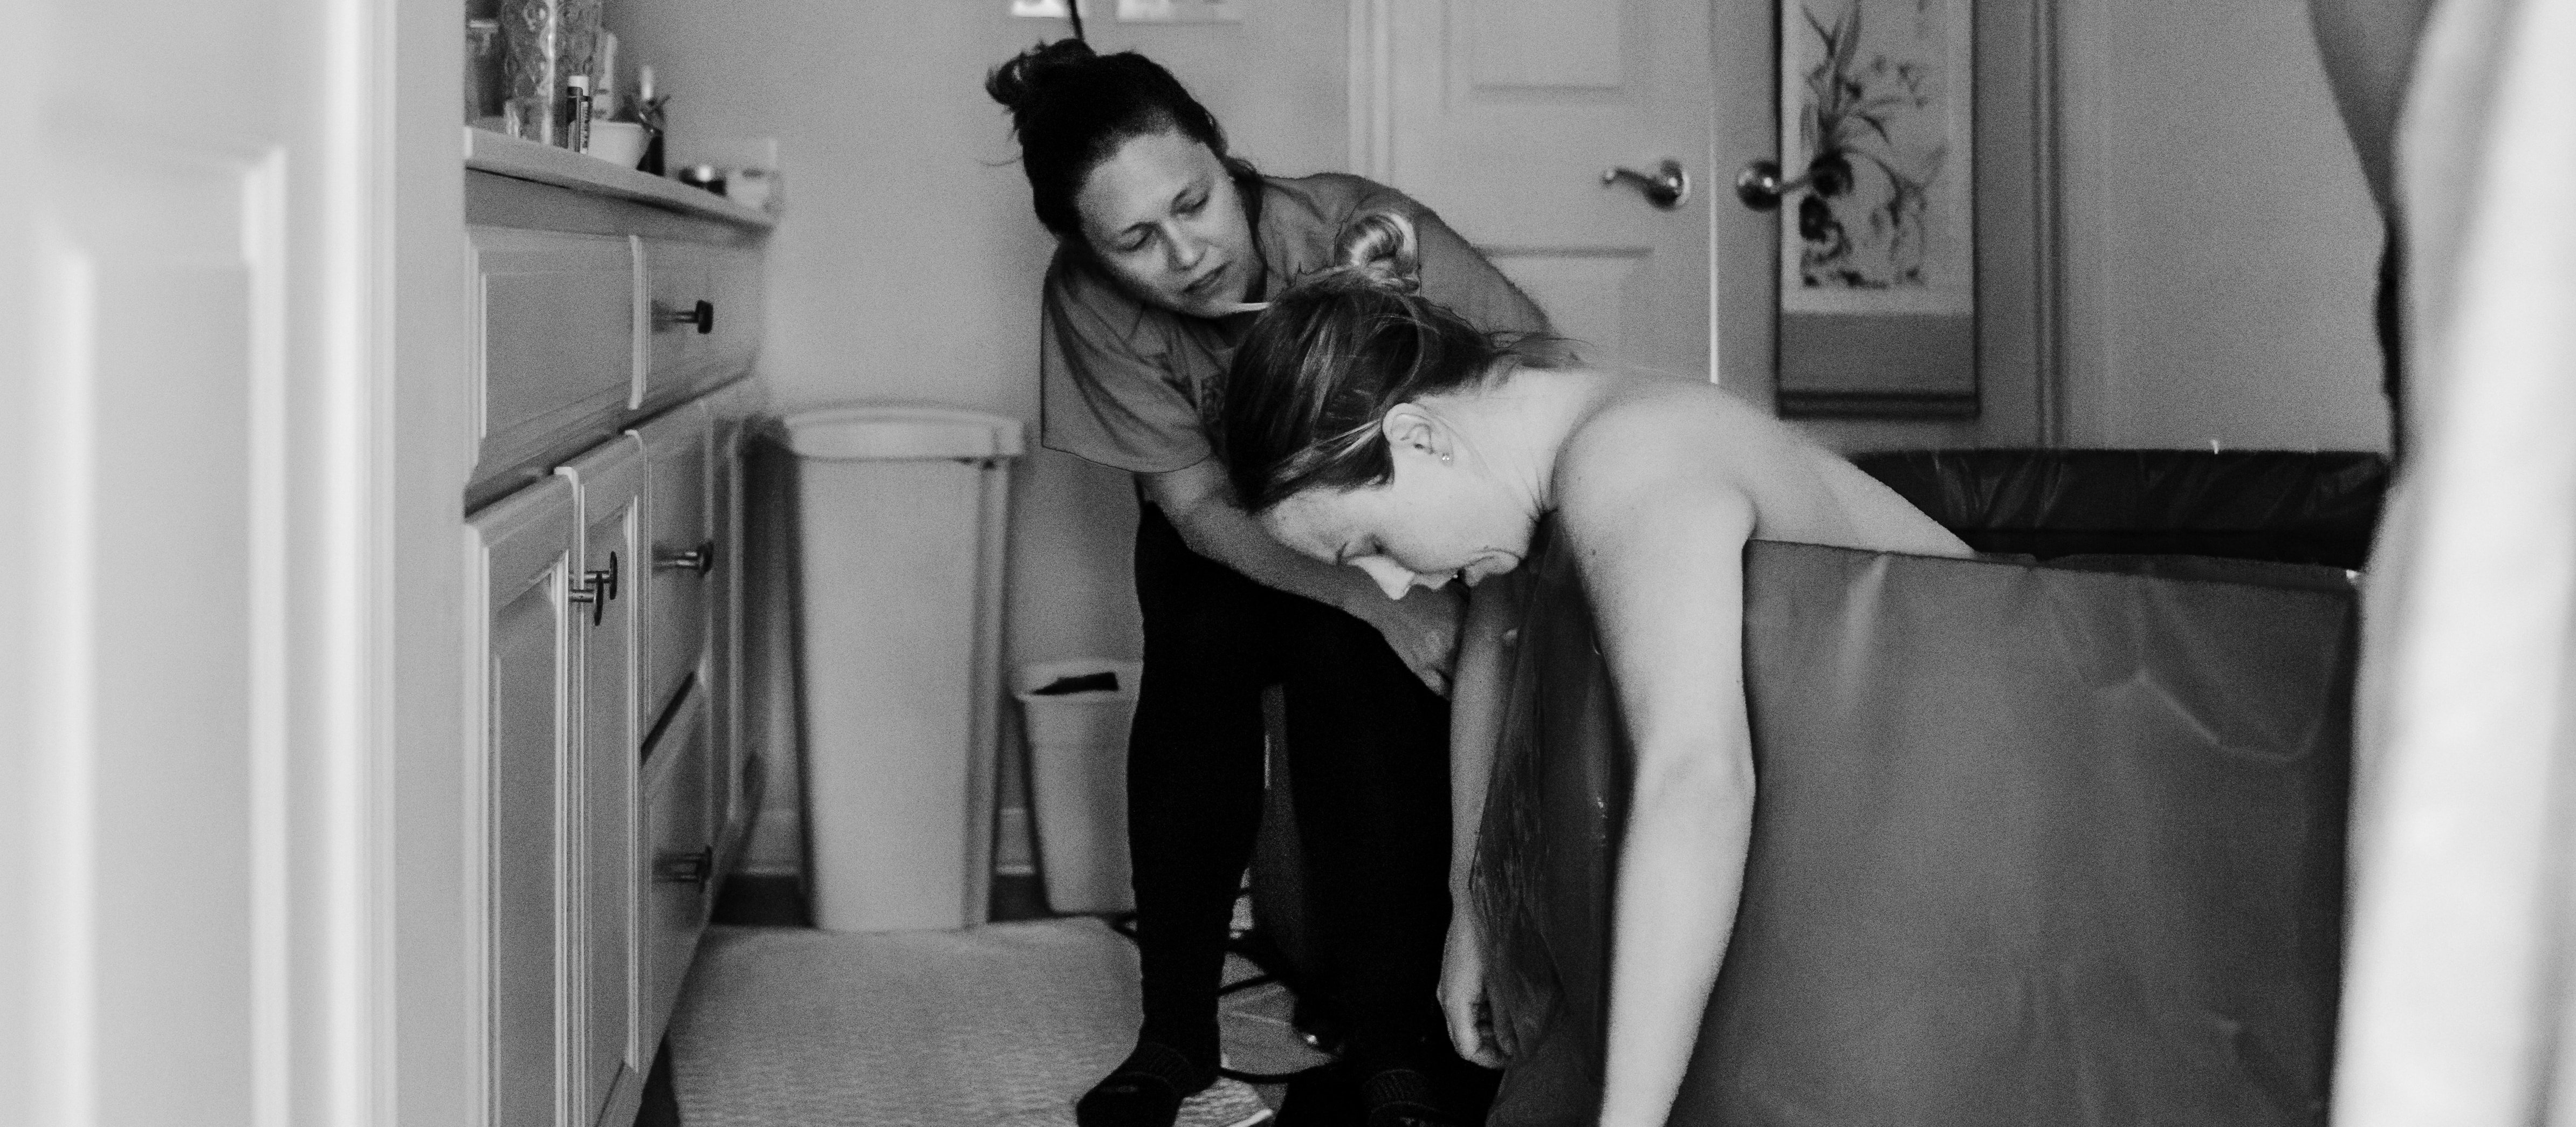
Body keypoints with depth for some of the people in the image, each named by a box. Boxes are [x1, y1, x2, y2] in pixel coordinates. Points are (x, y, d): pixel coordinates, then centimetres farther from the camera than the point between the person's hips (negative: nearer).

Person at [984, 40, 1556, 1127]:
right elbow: (1198, 504, -25)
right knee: (1194, 680, -24)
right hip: (1219, 541, 2)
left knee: (1365, 698, -26)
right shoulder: (1089, 299, -30)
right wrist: (1379, 599, -38)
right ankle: (1174, 1031, -10)